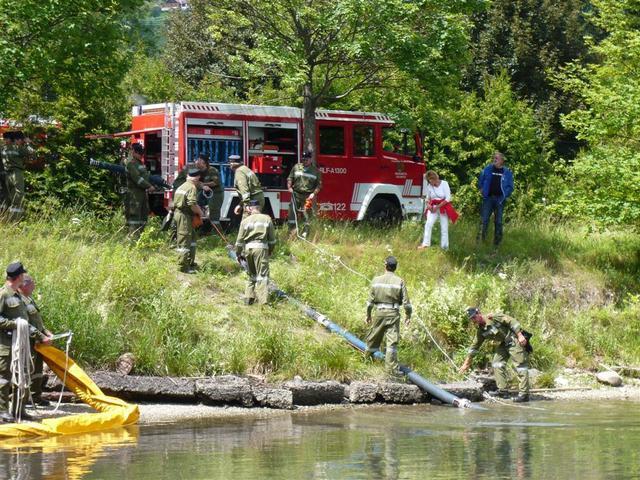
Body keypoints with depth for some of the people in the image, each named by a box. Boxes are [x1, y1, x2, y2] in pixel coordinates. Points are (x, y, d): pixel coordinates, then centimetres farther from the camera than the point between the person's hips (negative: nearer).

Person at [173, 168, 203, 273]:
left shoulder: (182, 186, 17)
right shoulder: (192, 188, -13)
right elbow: (193, 204, -24)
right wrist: (200, 212, -7)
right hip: (185, 216, -10)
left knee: (192, 237, 21)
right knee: (185, 241, -7)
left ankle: (190, 262, 29)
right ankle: (183, 267, -7)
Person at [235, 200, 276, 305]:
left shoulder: (245, 221, 7)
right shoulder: (267, 219, 7)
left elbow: (240, 240, 8)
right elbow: (272, 238, 11)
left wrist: (239, 253, 18)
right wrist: (270, 250, 25)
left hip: (248, 248, 2)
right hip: (261, 248, -2)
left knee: (251, 274, 18)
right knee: (262, 274, -4)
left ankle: (248, 297, 16)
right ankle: (263, 299, -15)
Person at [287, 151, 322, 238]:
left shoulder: (316, 171, 6)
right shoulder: (296, 167, 11)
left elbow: (319, 184, 5)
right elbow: (290, 178, 13)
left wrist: (314, 193, -9)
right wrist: (289, 187, -4)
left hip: (308, 197, -1)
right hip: (296, 194, 1)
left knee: (307, 215, -4)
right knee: (292, 213, -3)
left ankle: (305, 232, 2)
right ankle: (291, 231, 3)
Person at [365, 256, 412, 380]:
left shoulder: (376, 280, 1)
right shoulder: (399, 282, -4)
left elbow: (370, 300, 5)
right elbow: (406, 301, -3)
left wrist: (368, 314, 17)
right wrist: (408, 315, 11)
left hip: (379, 312, 2)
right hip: (393, 314, -2)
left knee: (374, 337, 19)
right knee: (392, 341, -5)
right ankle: (391, 369, -9)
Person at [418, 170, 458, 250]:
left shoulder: (444, 184, -9)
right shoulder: (429, 186, 1)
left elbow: (448, 198, -12)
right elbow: (428, 198, 15)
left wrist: (438, 207, -16)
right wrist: (428, 204, -8)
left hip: (443, 207, -2)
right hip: (433, 208, 2)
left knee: (444, 228, 1)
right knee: (428, 224, -18)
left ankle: (445, 247, 9)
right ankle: (425, 244, -20)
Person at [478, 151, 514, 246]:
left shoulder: (507, 172, 1)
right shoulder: (487, 169, 3)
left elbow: (510, 187, 5)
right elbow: (480, 181, 14)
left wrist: (505, 195, -6)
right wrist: (482, 190, 6)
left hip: (500, 199, 0)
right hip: (488, 198, 0)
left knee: (498, 221, 5)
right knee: (485, 220, -6)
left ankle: (497, 241, 13)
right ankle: (482, 238, -1)